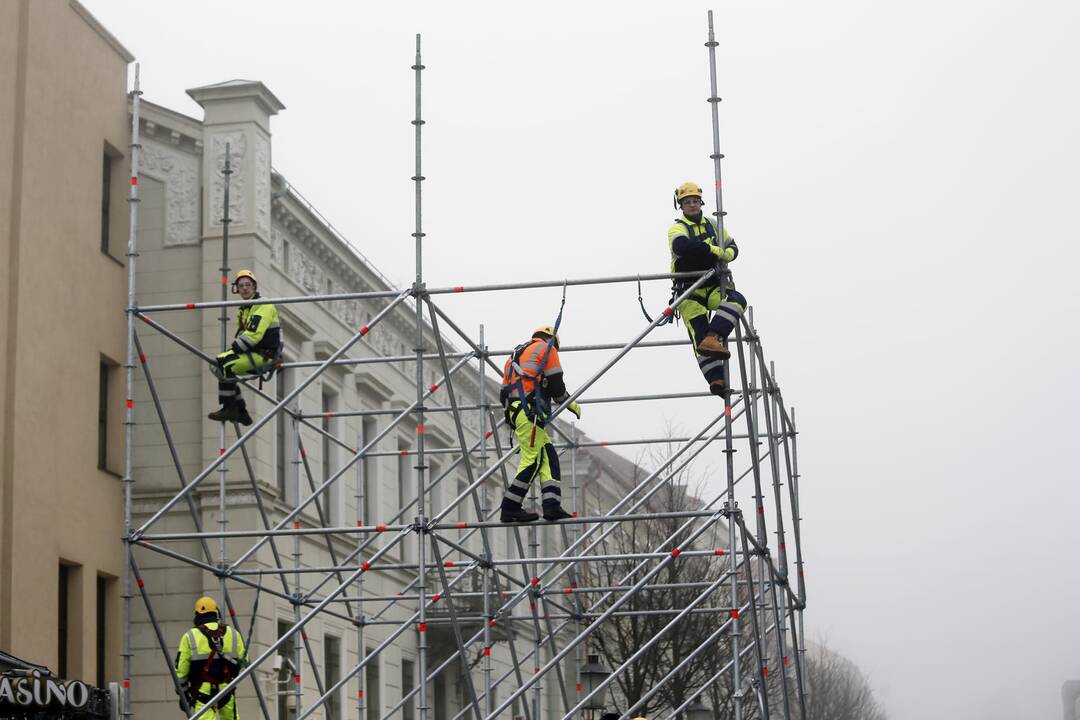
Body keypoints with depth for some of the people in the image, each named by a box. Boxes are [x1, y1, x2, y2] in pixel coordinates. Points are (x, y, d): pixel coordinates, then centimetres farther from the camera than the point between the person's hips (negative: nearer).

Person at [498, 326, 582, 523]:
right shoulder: (547, 348, 7)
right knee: (533, 460, -9)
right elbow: (556, 385, 0)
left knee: (548, 456, 4)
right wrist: (572, 405, 14)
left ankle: (552, 505, -9)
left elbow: (504, 393, 23)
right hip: (529, 411, -9)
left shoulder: (517, 354, 30)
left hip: (513, 411, 9)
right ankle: (510, 509, -11)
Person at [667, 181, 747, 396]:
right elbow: (683, 246, -25)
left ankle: (712, 339, -38)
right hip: (690, 292, -4)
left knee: (737, 299, -27)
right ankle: (716, 379, -20)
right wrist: (714, 250, -24)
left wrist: (728, 254, -4)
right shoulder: (678, 228, -2)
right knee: (699, 335, -14)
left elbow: (732, 246, 21)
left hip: (714, 285, 4)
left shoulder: (712, 225, 15)